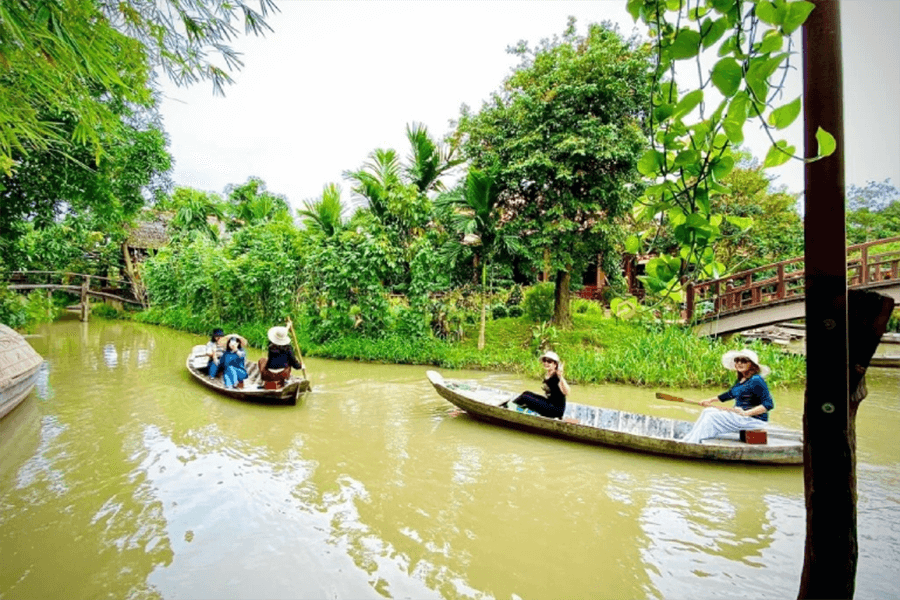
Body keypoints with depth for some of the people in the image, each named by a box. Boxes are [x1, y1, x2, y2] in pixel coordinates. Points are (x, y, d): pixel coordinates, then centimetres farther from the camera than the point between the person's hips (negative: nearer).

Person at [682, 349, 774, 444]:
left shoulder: (756, 381, -17)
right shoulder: (741, 380, 12)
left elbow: (769, 405, -23)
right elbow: (730, 394, 28)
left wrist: (746, 413, -28)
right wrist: (711, 400, 27)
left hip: (755, 419, -9)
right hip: (739, 414, 9)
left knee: (712, 417, -19)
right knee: (707, 412, 2)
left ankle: (692, 444, -15)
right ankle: (687, 440, -2)